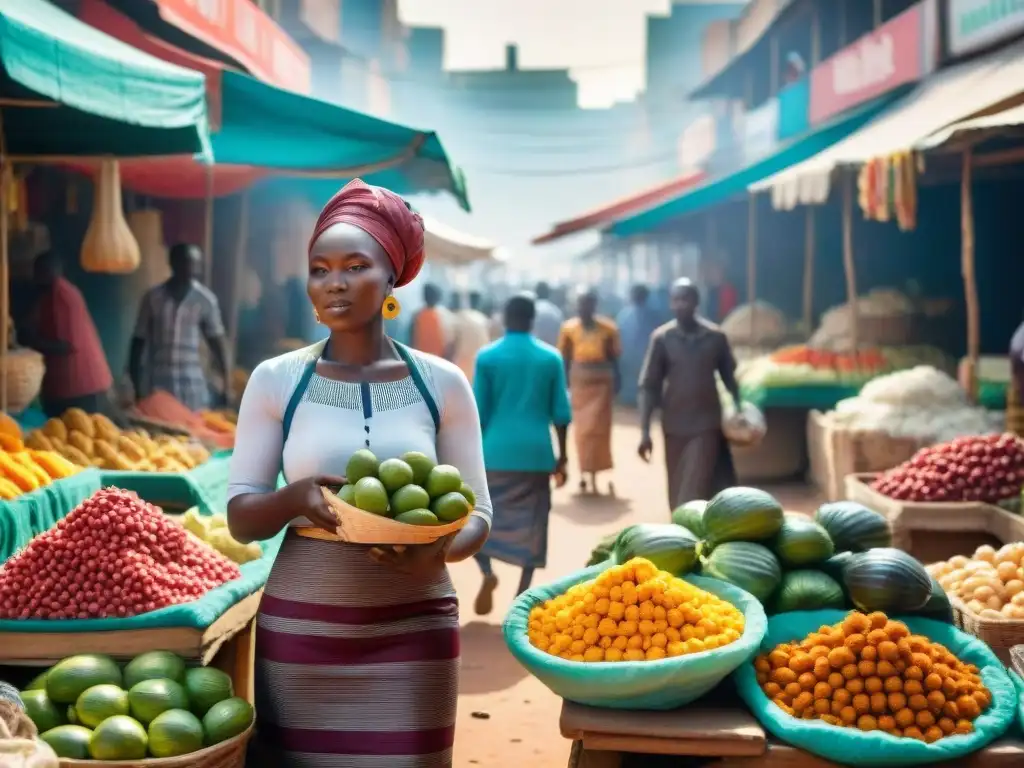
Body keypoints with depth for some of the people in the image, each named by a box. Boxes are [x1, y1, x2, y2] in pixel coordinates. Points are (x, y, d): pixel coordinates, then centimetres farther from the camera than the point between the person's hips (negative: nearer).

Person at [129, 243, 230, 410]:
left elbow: (217, 342, 4)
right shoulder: (153, 297, 0)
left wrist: (226, 382, -1)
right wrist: (135, 385, 4)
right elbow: (139, 340, 5)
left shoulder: (205, 299, -1)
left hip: (192, 385, 0)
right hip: (156, 384, 0)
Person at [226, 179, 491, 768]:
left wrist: (439, 553, -18)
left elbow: (477, 513, 3)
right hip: (300, 630, 0)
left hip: (412, 632, 0)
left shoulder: (441, 382, 1)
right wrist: (296, 497, -21)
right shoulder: (276, 380, 1)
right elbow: (241, 517, 0)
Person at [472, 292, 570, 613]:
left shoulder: (487, 357, -2)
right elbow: (561, 413, 3)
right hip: (537, 452, 1)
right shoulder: (552, 358, 2)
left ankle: (487, 573, -9)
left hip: (495, 451, -1)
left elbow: (479, 413, -1)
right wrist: (561, 457, 12)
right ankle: (522, 596, 5)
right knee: (531, 523, 9)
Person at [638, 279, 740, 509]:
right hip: (674, 426, 1)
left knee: (695, 491, -8)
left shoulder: (715, 336, -3)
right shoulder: (662, 338, -5)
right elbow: (648, 386, -4)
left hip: (707, 424, -1)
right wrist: (645, 431, -10)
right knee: (677, 492, 9)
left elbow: (729, 377, 9)